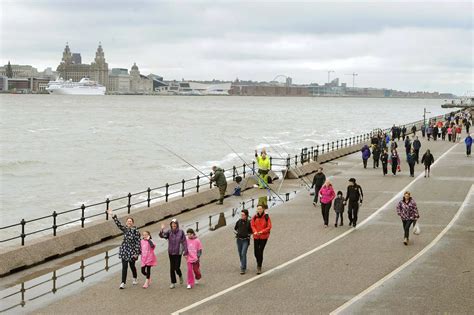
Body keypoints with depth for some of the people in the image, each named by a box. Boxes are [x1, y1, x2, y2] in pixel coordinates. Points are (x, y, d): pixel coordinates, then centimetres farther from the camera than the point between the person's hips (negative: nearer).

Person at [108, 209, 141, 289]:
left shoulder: (136, 231, -10)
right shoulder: (125, 229, 3)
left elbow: (138, 242, -11)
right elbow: (118, 223, -6)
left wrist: (136, 253, -14)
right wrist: (112, 215, -17)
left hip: (132, 251, -3)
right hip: (124, 250, 3)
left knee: (132, 266, 11)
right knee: (124, 267, -1)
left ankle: (135, 279, 35)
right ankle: (123, 283, -1)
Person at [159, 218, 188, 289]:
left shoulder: (181, 232, -5)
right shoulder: (169, 232, -1)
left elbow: (184, 242, -3)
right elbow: (162, 235, -16)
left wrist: (185, 252, -6)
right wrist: (162, 230, -36)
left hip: (178, 252, -2)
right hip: (171, 252, 2)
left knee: (177, 267, -3)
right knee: (172, 268, 3)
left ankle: (180, 276, 31)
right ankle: (173, 283, 13)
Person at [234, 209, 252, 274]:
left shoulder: (249, 222, -9)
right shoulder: (238, 221, -1)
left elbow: (252, 231, 4)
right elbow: (235, 229, 15)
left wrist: (248, 234, -9)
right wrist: (236, 233, 0)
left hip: (246, 240, -4)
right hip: (239, 240, 4)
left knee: (243, 254, -13)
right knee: (240, 254, 13)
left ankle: (243, 269, -11)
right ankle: (244, 265, 33)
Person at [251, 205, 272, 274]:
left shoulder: (266, 217, -8)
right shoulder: (255, 217, 0)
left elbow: (269, 227, -9)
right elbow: (252, 225, -2)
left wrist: (262, 231, -21)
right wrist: (255, 231, -22)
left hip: (264, 237, -3)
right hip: (256, 237, 3)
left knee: (260, 251, -6)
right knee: (256, 252, 4)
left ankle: (259, 267, 3)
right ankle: (258, 262, 36)